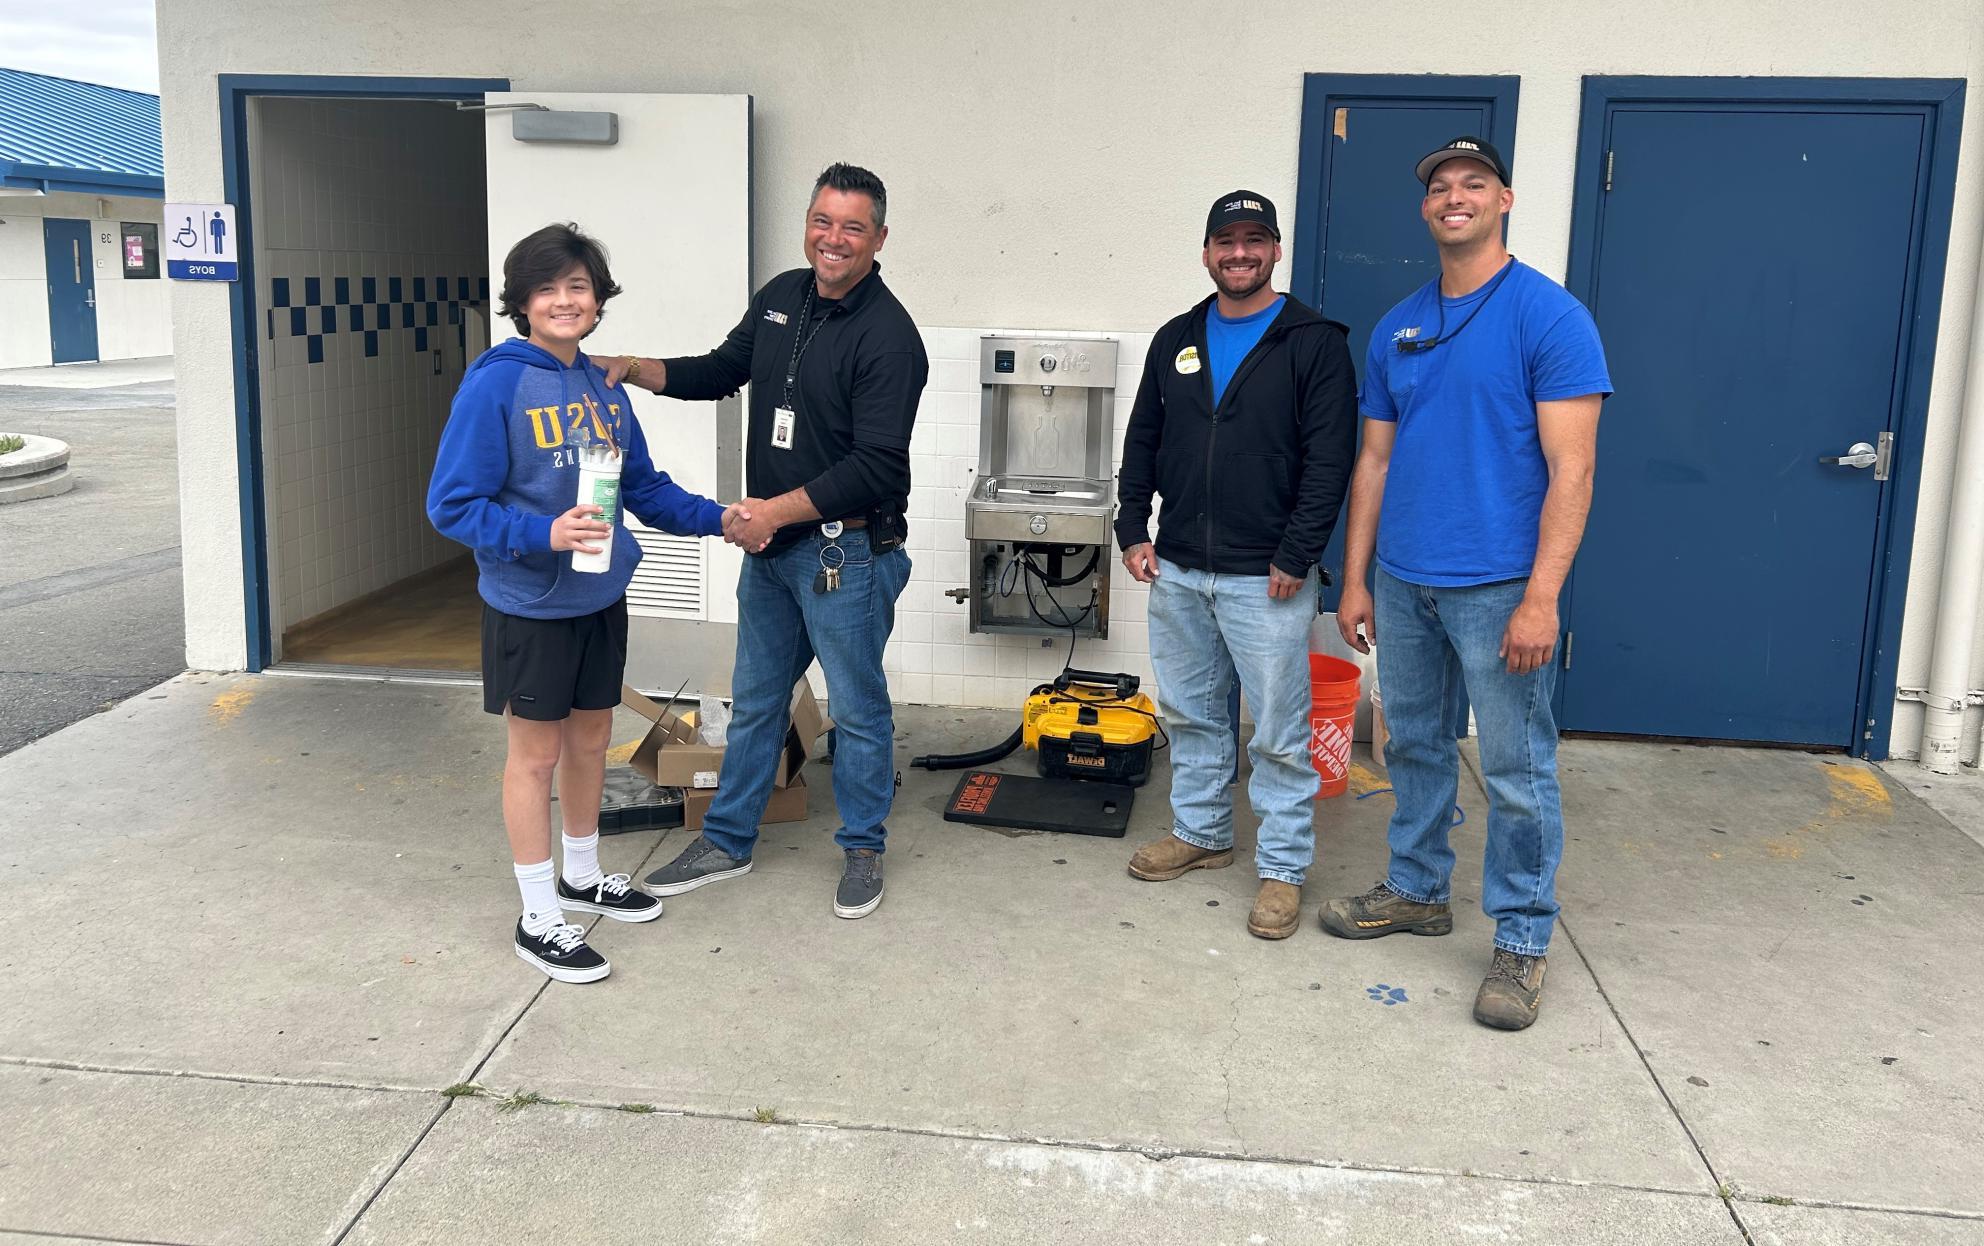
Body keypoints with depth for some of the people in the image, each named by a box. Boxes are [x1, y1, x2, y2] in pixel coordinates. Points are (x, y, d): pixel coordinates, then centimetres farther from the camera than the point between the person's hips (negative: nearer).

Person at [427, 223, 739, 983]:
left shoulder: (604, 388, 3)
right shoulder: (495, 384, -16)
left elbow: (644, 487, 14)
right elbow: (452, 504, -18)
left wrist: (715, 517, 2)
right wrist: (544, 534, -30)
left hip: (601, 600, 6)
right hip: (530, 606, -6)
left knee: (591, 738, 19)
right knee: (536, 753, 6)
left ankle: (582, 877, 39)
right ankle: (538, 917, 20)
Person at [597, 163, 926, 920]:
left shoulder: (887, 337, -18)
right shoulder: (780, 297, 6)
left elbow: (877, 466, -22)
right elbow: (722, 371, 19)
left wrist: (776, 510, -19)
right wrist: (636, 369, 3)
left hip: (846, 552, -7)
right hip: (769, 544, 7)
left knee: (858, 708, 8)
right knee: (754, 699, 18)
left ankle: (863, 850, 26)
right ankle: (727, 842, 32)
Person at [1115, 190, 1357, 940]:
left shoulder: (1314, 343, -5)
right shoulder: (1175, 341, 11)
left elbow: (1330, 461, -10)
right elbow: (1142, 443, 15)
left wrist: (1296, 557, -15)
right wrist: (1132, 531, 6)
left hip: (1267, 577, -5)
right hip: (1177, 570, 6)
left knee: (1279, 732, 0)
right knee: (1189, 714, 16)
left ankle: (1283, 868, 13)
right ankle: (1201, 833, 33)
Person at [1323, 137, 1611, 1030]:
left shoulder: (1550, 315, -8)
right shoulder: (1396, 328, 10)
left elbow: (1571, 469, -13)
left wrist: (1541, 599, -19)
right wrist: (1354, 580, 10)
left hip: (1498, 588, -6)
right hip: (1403, 585, 6)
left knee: (1518, 772, 2)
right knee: (1416, 748, 18)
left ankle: (1521, 940, 15)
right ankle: (1417, 891, 35)